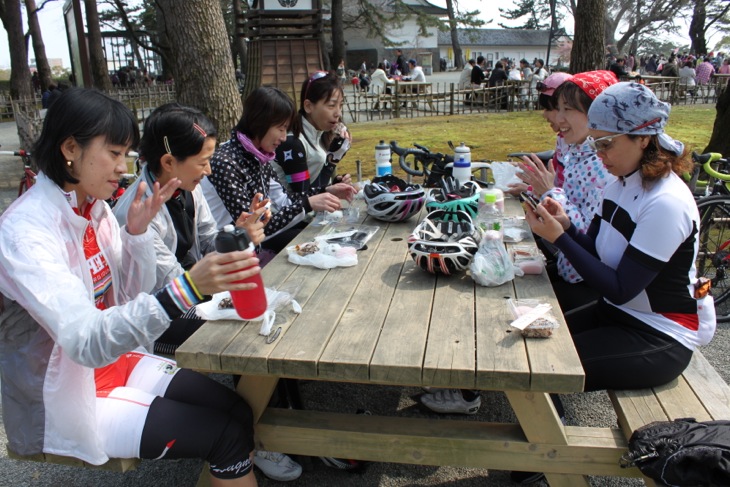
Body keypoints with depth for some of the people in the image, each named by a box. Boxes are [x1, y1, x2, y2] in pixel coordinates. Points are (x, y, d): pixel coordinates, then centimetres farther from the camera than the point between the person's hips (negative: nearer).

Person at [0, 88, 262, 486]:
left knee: (237, 411, -4)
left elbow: (133, 296, 4)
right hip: (59, 400, -7)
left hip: (112, 359, 7)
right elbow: (86, 343, -34)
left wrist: (137, 231, -13)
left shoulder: (93, 208, -1)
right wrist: (187, 289, -47)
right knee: (226, 436, -11)